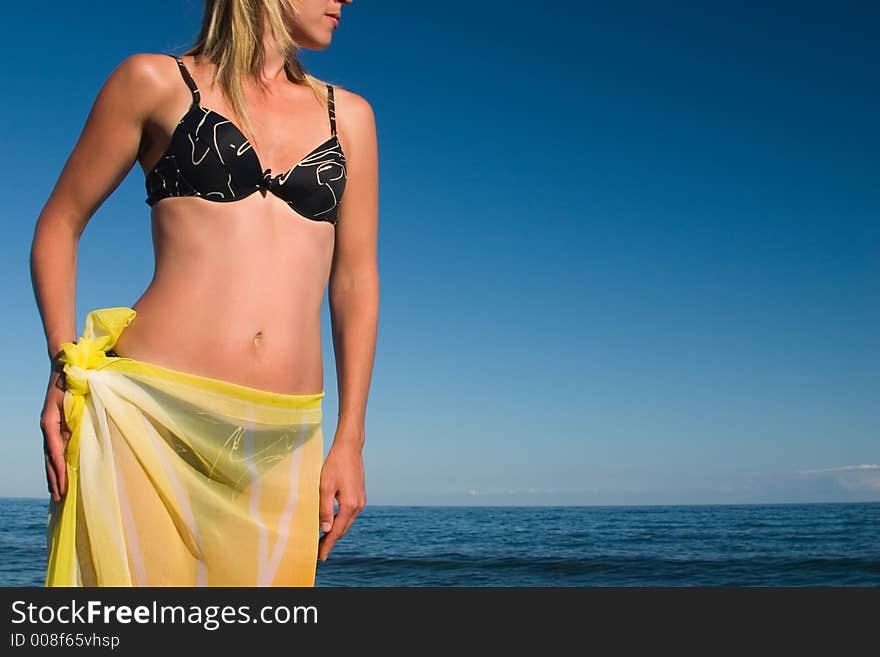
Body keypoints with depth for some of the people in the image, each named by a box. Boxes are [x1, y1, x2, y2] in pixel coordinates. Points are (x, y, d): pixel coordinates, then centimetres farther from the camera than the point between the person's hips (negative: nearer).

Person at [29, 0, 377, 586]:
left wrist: (350, 440, 9)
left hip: (283, 444, 3)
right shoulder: (157, 82, 7)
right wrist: (66, 368, -2)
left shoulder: (349, 117, 15)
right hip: (150, 415, -3)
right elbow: (59, 224, 11)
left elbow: (355, 281, 13)